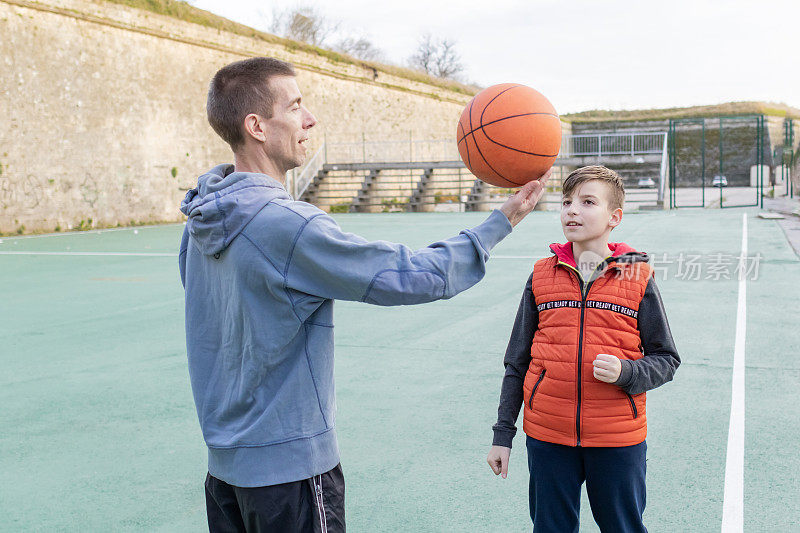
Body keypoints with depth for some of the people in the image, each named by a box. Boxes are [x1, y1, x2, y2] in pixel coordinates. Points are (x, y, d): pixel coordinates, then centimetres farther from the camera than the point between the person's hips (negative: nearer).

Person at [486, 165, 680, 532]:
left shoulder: (637, 279, -2)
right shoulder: (542, 276, 2)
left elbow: (666, 359, 3)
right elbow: (517, 362, 8)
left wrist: (625, 372, -18)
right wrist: (502, 434, 8)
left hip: (617, 439, -1)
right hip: (547, 436, 2)